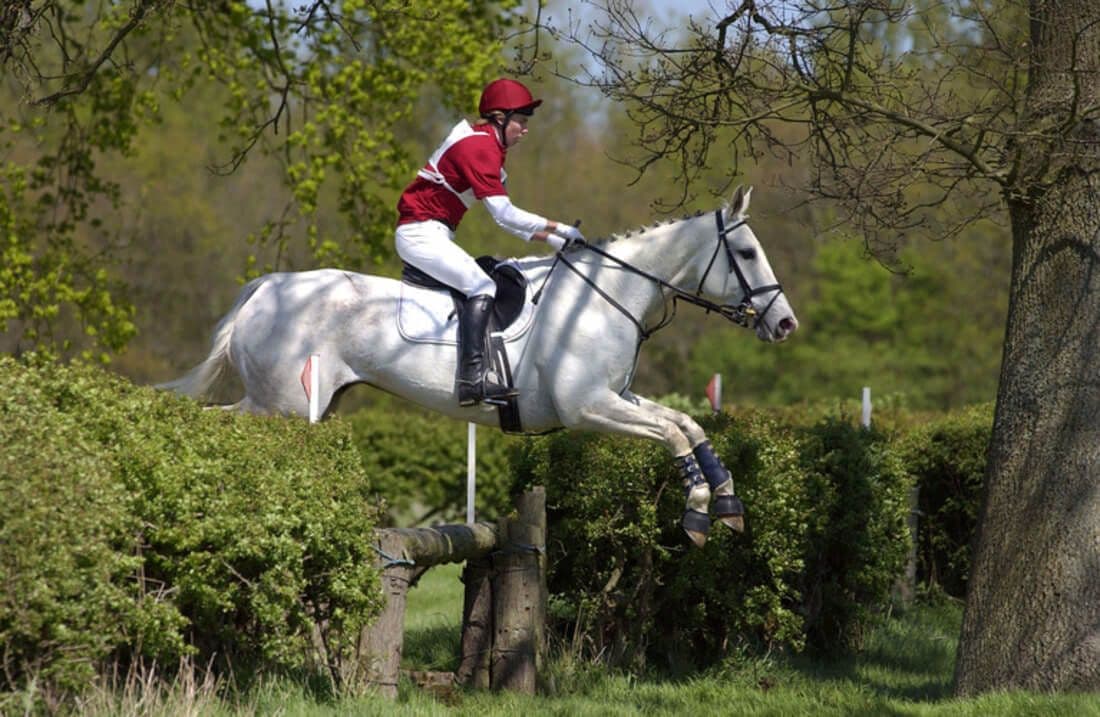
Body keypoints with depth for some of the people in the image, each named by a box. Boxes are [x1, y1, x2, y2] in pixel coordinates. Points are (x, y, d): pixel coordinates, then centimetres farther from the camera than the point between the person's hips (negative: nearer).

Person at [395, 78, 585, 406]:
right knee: (482, 286, -24)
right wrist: (558, 229, -17)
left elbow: (505, 218, 18)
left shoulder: (489, 148, 16)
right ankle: (472, 379, -35)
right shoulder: (479, 147, -16)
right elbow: (504, 214, -21)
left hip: (433, 234, 11)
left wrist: (554, 241, 10)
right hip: (421, 232, -11)